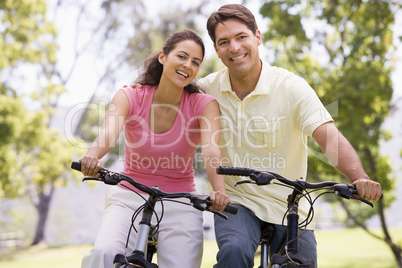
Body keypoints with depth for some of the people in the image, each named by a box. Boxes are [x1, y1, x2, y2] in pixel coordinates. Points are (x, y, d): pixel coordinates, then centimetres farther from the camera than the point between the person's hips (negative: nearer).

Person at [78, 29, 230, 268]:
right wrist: (93, 157, -48)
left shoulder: (204, 105, -5)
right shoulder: (130, 96, -5)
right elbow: (108, 133, -24)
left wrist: (219, 191, -43)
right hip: (130, 198, -1)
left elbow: (211, 151, -22)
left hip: (179, 205, 1)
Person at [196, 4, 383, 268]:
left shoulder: (291, 86, -11)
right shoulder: (207, 88, -3)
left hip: (290, 207, 1)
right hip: (236, 201, 0)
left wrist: (359, 177, -39)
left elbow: (331, 138, -22)